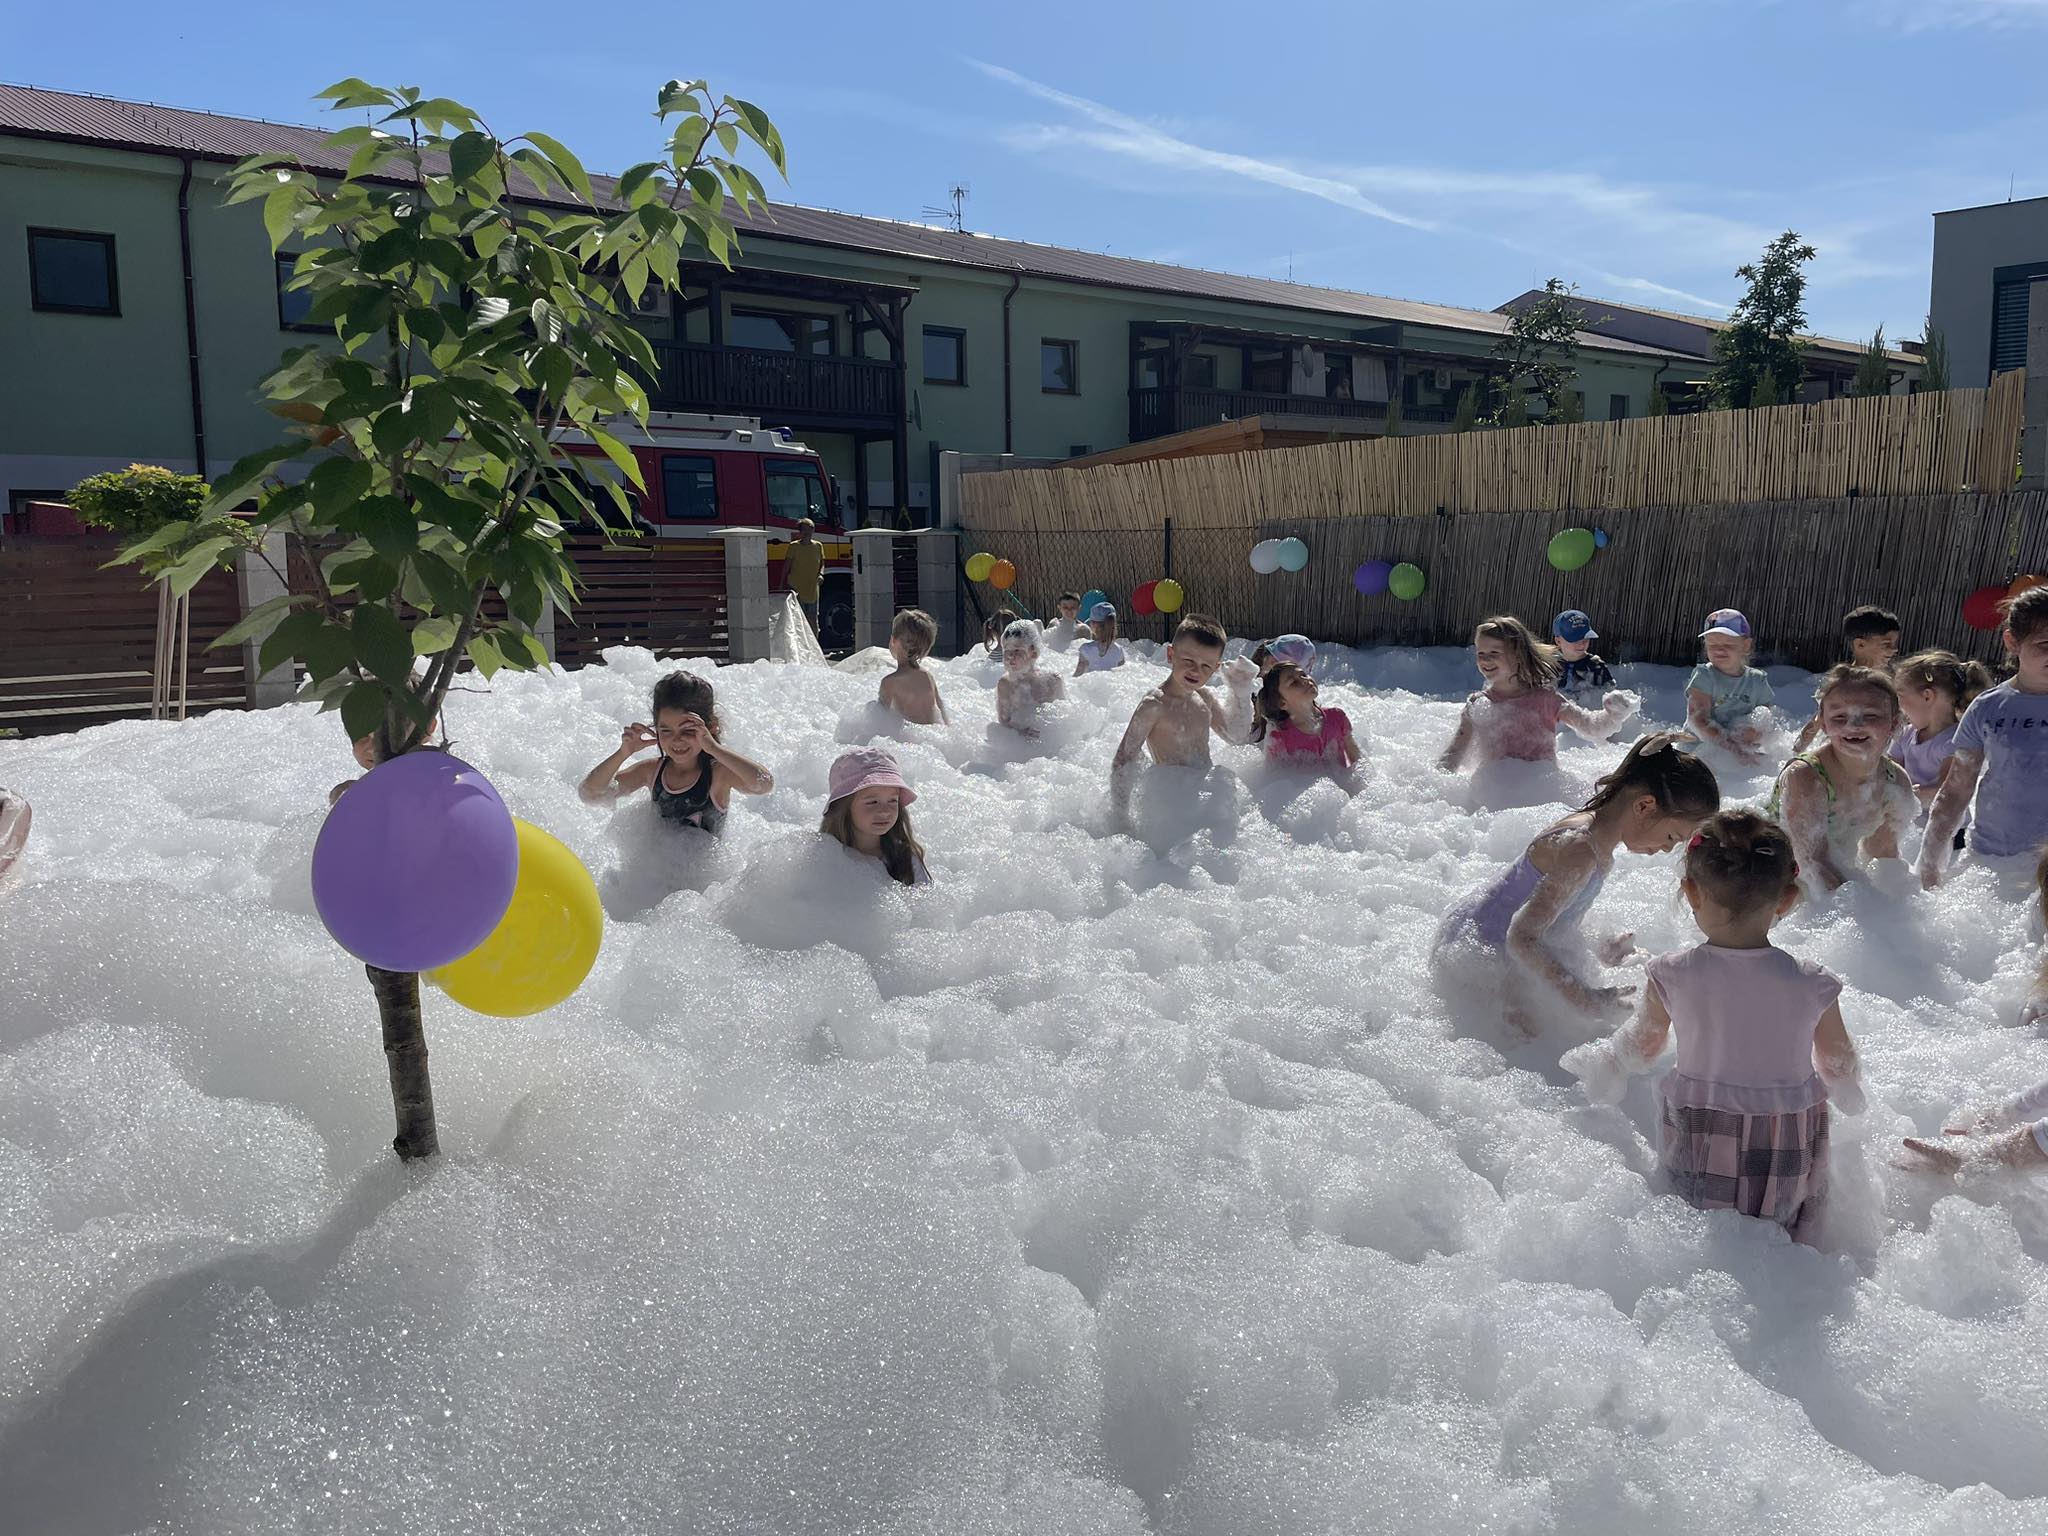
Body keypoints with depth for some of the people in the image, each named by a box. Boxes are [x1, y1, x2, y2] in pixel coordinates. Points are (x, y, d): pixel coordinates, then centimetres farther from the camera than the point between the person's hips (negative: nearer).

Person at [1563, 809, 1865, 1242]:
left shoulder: (1672, 977, -14)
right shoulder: (1811, 985, -14)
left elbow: (1640, 1048, 4)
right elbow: (1839, 1065, 5)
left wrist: (1599, 1065, 26)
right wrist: (1849, 1094, 28)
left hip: (1699, 1146, 0)